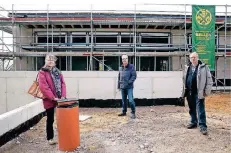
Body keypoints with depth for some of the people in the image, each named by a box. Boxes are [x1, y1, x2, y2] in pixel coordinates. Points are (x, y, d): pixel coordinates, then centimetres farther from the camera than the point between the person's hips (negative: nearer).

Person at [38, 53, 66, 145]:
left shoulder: (57, 71, 11)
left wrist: (63, 96, -7)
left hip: (60, 99, 5)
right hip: (49, 100, -5)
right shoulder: (42, 72, -6)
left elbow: (62, 84, 7)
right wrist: (53, 97, -20)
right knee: (50, 120, 7)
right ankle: (50, 138, 21)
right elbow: (43, 87, -15)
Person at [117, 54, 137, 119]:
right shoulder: (121, 68, 12)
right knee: (123, 100, 14)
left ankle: (133, 113, 3)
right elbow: (119, 77, 19)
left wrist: (129, 82, -18)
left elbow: (134, 76, -9)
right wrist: (118, 85, 17)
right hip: (122, 87, 5)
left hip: (129, 87, -5)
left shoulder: (131, 67, -4)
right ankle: (124, 112, 27)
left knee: (131, 100, -11)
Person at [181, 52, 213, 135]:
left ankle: (203, 126, 2)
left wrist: (207, 91, -9)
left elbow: (209, 79, -5)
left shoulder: (203, 67, -4)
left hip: (198, 92, -5)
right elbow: (184, 79, 20)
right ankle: (193, 122, 31)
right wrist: (184, 90, 16)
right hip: (189, 92, 5)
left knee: (200, 110, -4)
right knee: (192, 109, 16)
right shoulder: (187, 67, 11)